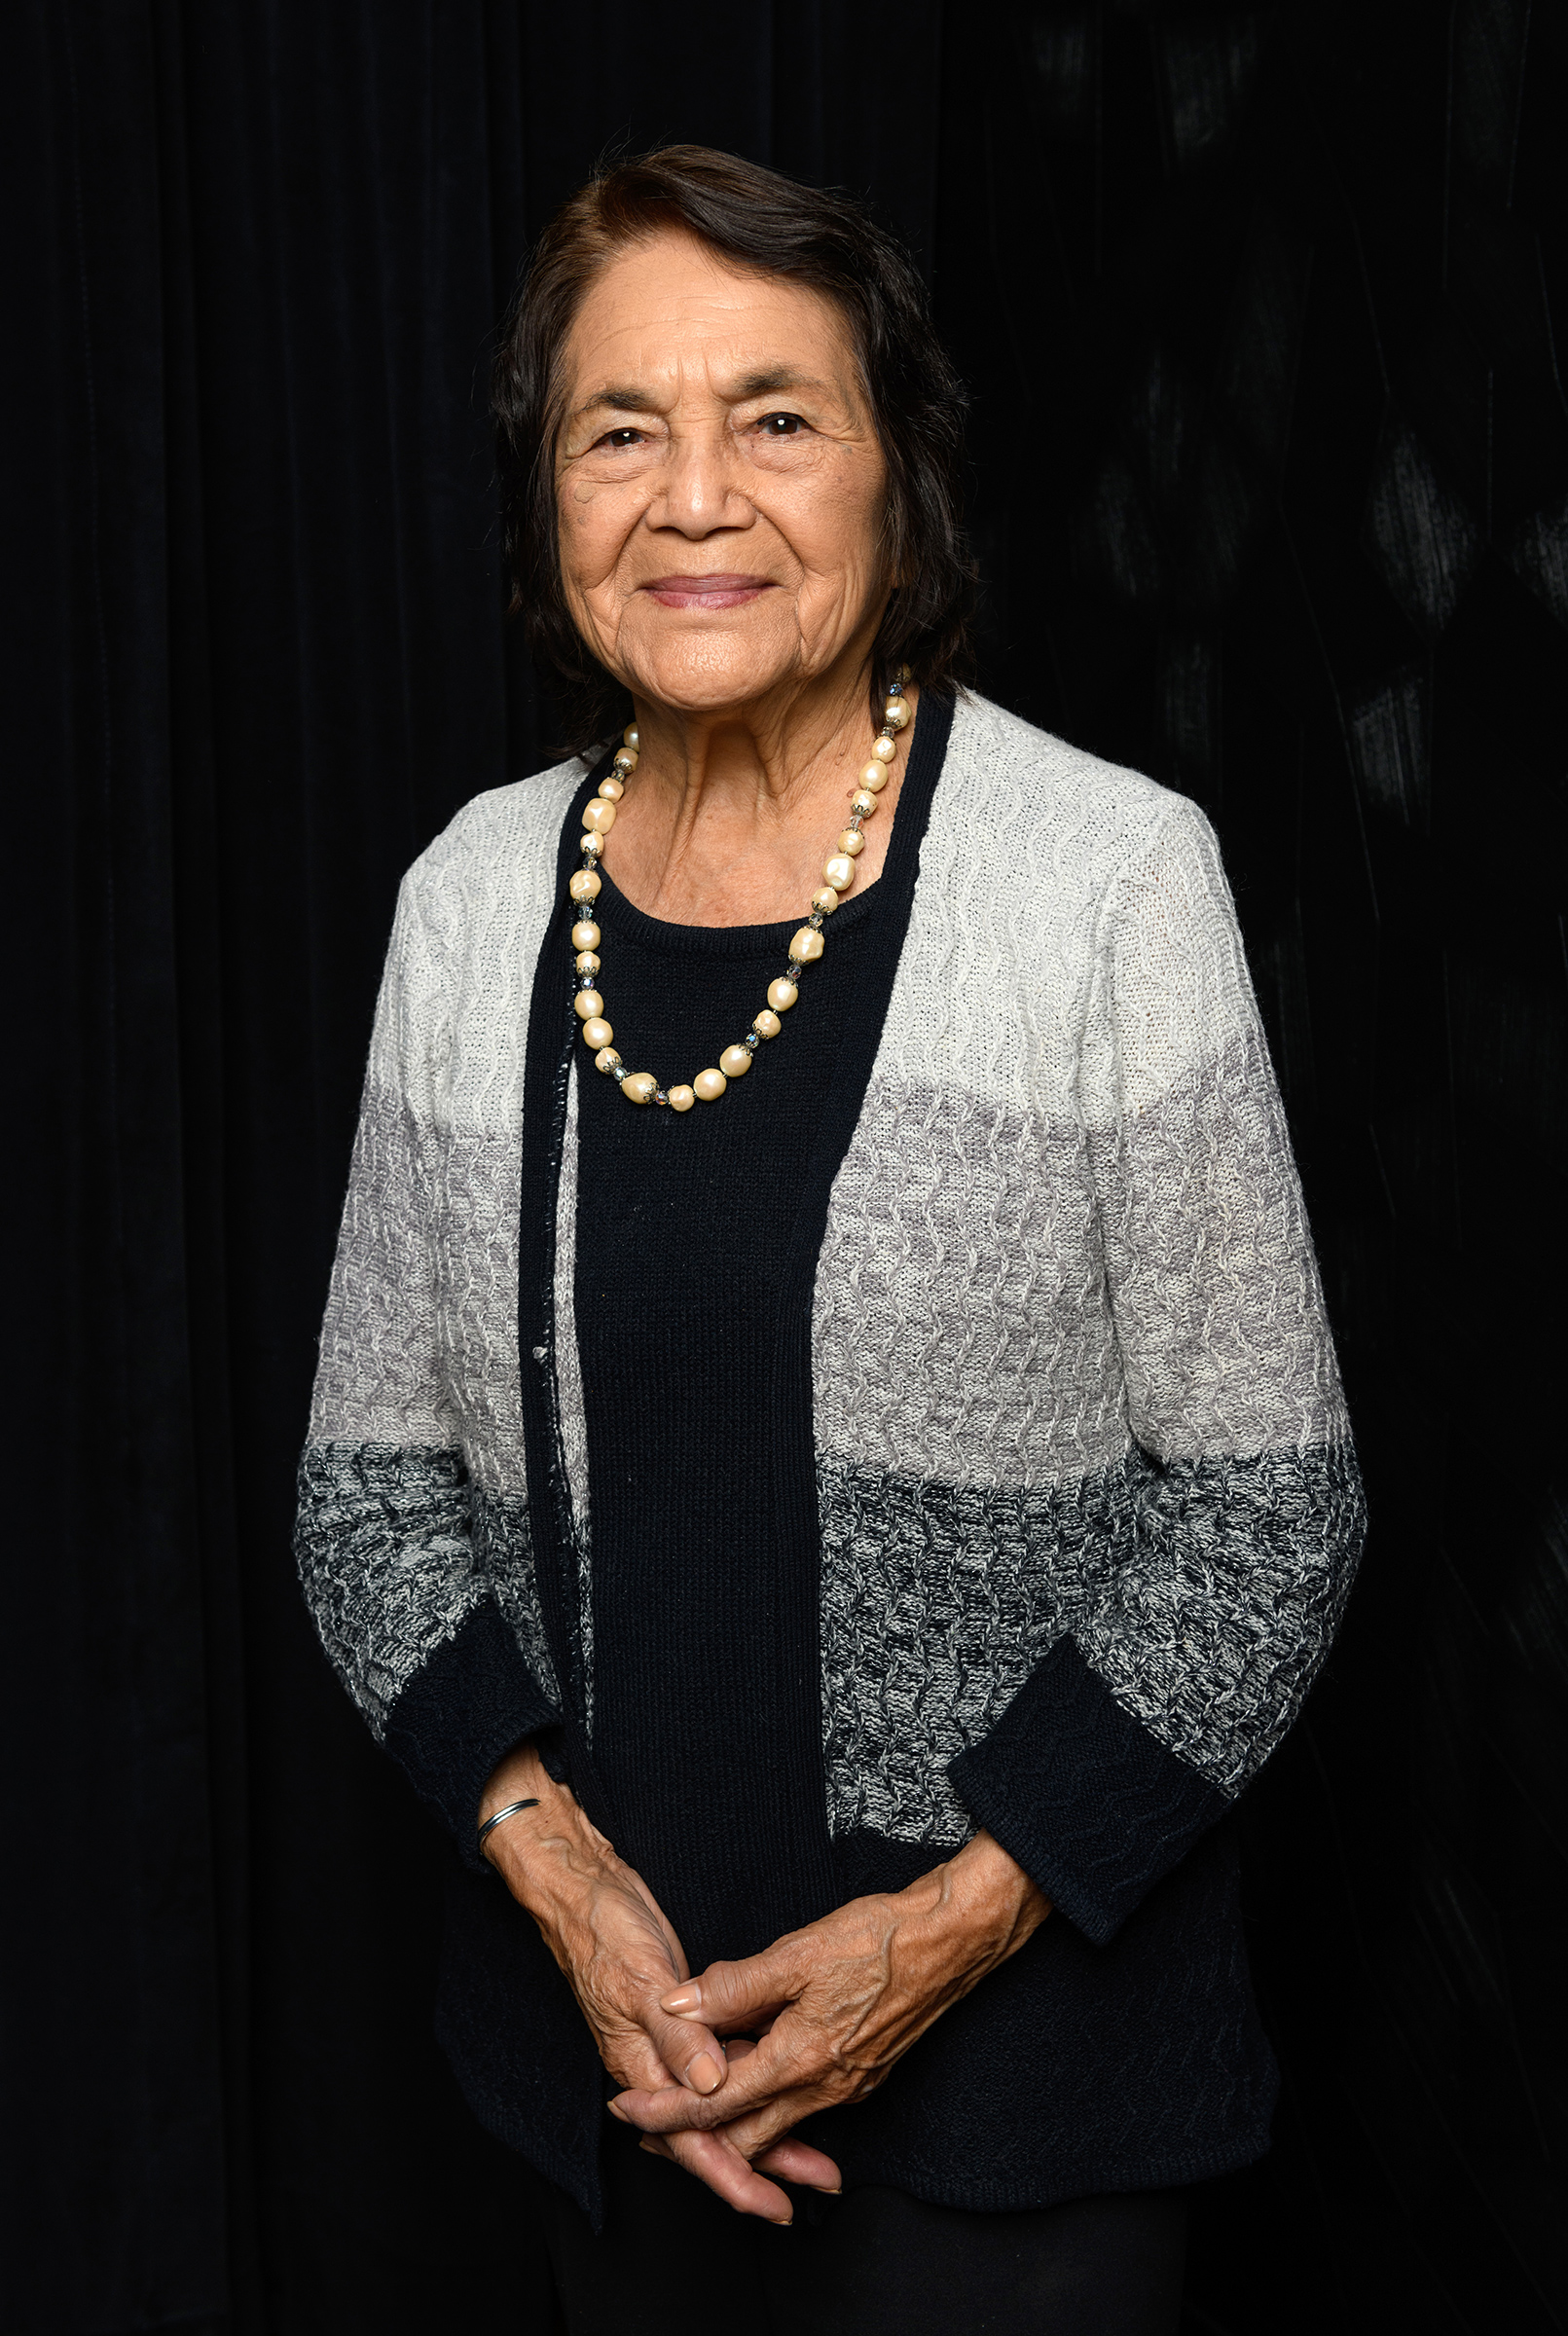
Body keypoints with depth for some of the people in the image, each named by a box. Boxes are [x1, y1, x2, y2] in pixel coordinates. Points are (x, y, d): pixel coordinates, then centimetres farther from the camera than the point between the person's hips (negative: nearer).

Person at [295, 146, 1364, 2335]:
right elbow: (371, 1470, 4)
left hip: (1022, 2022, -3)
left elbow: (1267, 1504, -9)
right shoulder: (473, 896, -1)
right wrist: (549, 1852, -10)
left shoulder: (1109, 871, -12)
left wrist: (961, 1917, -15)